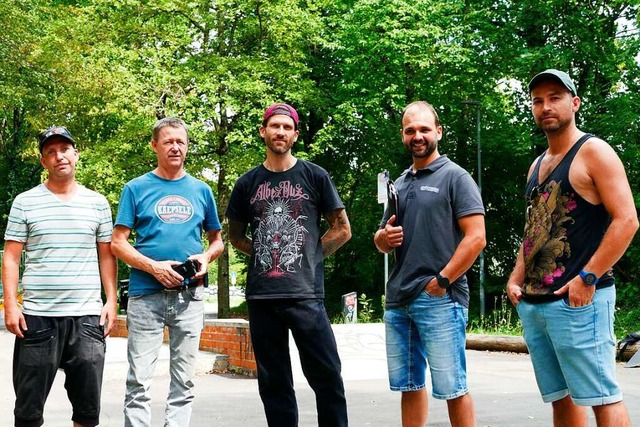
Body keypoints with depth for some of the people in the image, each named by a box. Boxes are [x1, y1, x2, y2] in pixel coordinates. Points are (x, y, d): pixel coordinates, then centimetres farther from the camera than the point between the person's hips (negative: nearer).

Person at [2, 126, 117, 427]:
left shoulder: (97, 203, 10)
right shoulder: (25, 202, 5)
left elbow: (106, 256, 12)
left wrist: (111, 301, 3)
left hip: (87, 317, 1)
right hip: (37, 316, -1)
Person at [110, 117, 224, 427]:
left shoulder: (201, 190, 12)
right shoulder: (136, 188, 4)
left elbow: (217, 239, 18)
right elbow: (118, 243, 0)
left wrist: (207, 257, -4)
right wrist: (154, 267, -14)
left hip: (190, 295, 3)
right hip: (146, 294, -2)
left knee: (184, 381, 6)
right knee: (139, 381, -4)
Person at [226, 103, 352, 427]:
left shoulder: (314, 177, 4)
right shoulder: (248, 183, 10)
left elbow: (342, 230, 6)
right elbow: (235, 234, 20)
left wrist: (313, 255, -1)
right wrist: (262, 254, 7)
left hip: (306, 293, -2)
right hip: (261, 296, 3)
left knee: (327, 376, -4)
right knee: (274, 382, 9)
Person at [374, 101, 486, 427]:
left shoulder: (455, 177, -2)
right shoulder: (399, 184, 18)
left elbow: (476, 237, -11)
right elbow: (382, 243, 24)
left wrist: (441, 281, -14)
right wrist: (384, 236, 0)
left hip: (440, 300, -7)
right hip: (397, 302, 7)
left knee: (452, 389, -3)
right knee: (409, 386, 12)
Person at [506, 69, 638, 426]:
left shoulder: (593, 152, -4)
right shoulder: (538, 165, 19)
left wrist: (587, 278, -18)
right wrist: (516, 279, 11)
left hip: (578, 299, -8)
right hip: (533, 303, 8)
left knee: (601, 398, -9)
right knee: (560, 398, 11)